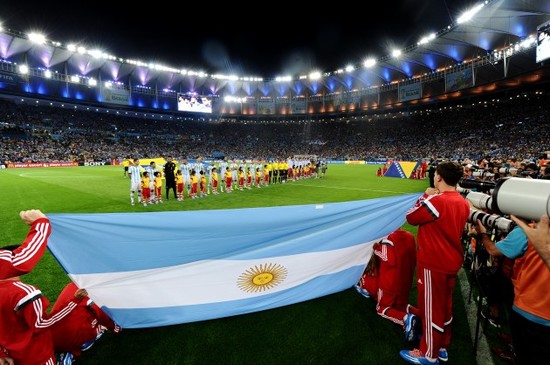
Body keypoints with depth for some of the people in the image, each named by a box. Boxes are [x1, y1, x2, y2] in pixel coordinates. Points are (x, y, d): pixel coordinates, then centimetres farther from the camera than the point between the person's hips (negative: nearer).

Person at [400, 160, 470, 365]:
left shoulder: (436, 200, -24)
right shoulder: (463, 203, 3)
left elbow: (411, 218, -13)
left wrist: (425, 197, -3)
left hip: (433, 263, -8)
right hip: (452, 262, 8)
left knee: (431, 308, 7)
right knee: (445, 305, 21)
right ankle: (442, 347, 39)